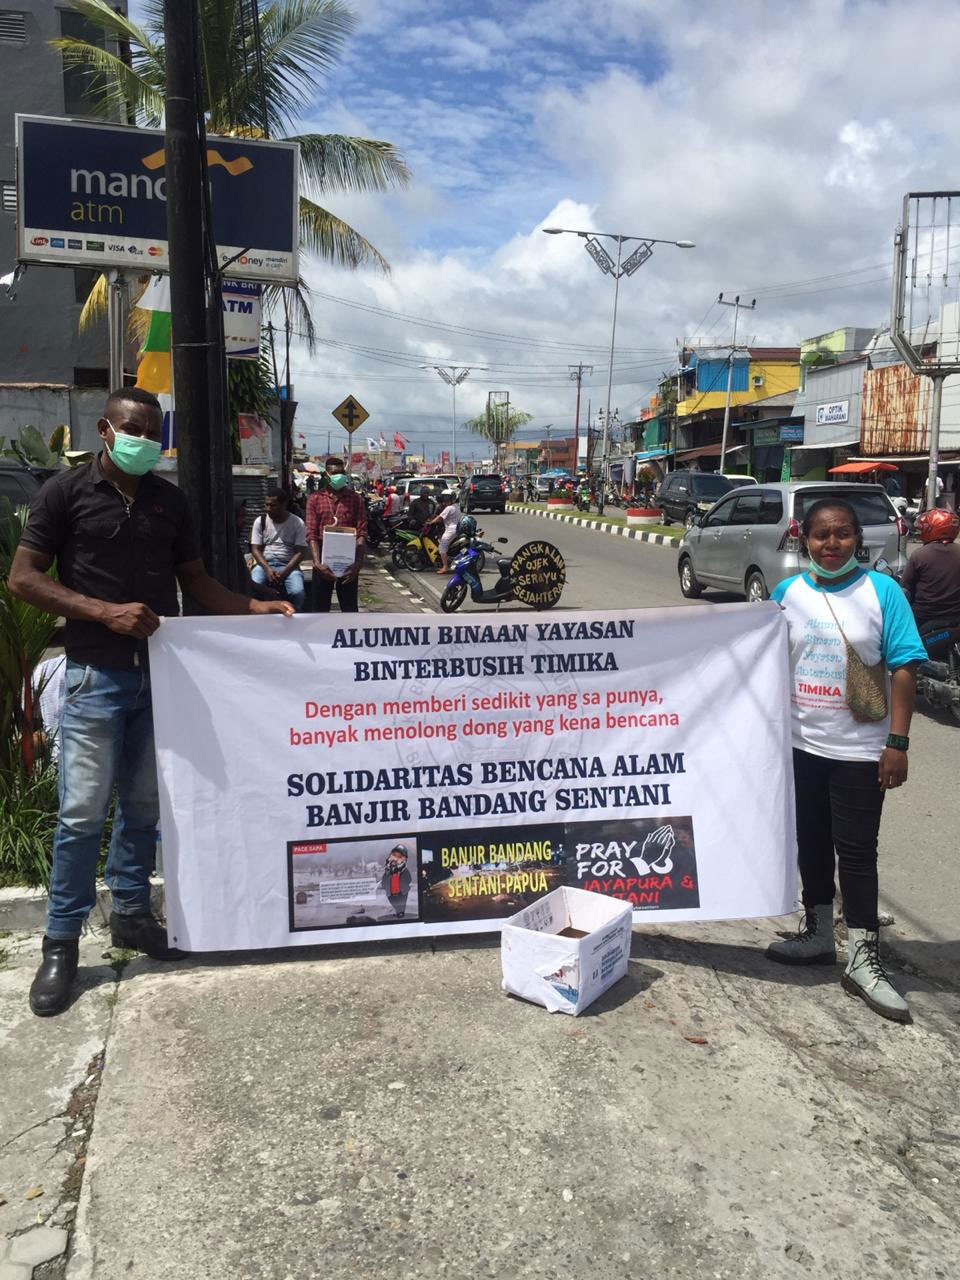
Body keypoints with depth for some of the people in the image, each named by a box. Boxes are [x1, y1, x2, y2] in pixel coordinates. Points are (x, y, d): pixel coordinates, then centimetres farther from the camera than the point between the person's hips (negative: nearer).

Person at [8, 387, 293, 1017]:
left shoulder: (171, 500, 11)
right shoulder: (67, 491, -2)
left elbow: (195, 581, 15)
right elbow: (23, 578, -6)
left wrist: (256, 606, -1)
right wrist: (105, 611, -17)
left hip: (160, 672, 5)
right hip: (96, 674, -4)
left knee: (143, 806, 13)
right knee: (83, 811, -3)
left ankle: (131, 913, 29)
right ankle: (62, 942, 12)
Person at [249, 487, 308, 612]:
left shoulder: (297, 523, -1)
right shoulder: (260, 521, 5)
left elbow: (300, 552, -4)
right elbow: (255, 549, 2)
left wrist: (284, 572, -17)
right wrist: (267, 569, -16)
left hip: (289, 565, -1)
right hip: (265, 564, 1)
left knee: (298, 592, -31)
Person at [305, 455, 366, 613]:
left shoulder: (355, 498, 2)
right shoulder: (315, 499, 2)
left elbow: (361, 533, -4)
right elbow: (311, 534, -4)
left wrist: (358, 563, -18)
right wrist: (317, 563, -18)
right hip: (323, 562, 1)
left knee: (350, 608, 6)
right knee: (321, 607, 8)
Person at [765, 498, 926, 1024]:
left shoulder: (882, 591, -8)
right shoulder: (787, 593, 2)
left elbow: (903, 669, -9)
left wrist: (897, 743, -13)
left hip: (859, 749, -4)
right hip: (802, 744, 4)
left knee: (856, 850, 2)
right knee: (812, 843, 15)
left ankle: (862, 959, 14)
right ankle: (818, 935, 33)